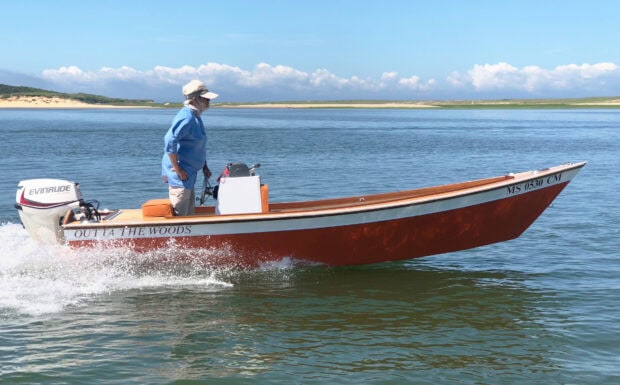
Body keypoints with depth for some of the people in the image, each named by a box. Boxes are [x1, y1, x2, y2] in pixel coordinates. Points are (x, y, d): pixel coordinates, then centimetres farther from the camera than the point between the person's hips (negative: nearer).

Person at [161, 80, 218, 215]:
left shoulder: (196, 117, 13)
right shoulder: (186, 117, -19)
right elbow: (170, 141, -28)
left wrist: (204, 167, 18)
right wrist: (177, 169, -24)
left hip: (189, 173, 10)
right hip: (179, 175, -10)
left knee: (190, 213, 17)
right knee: (178, 215, -6)